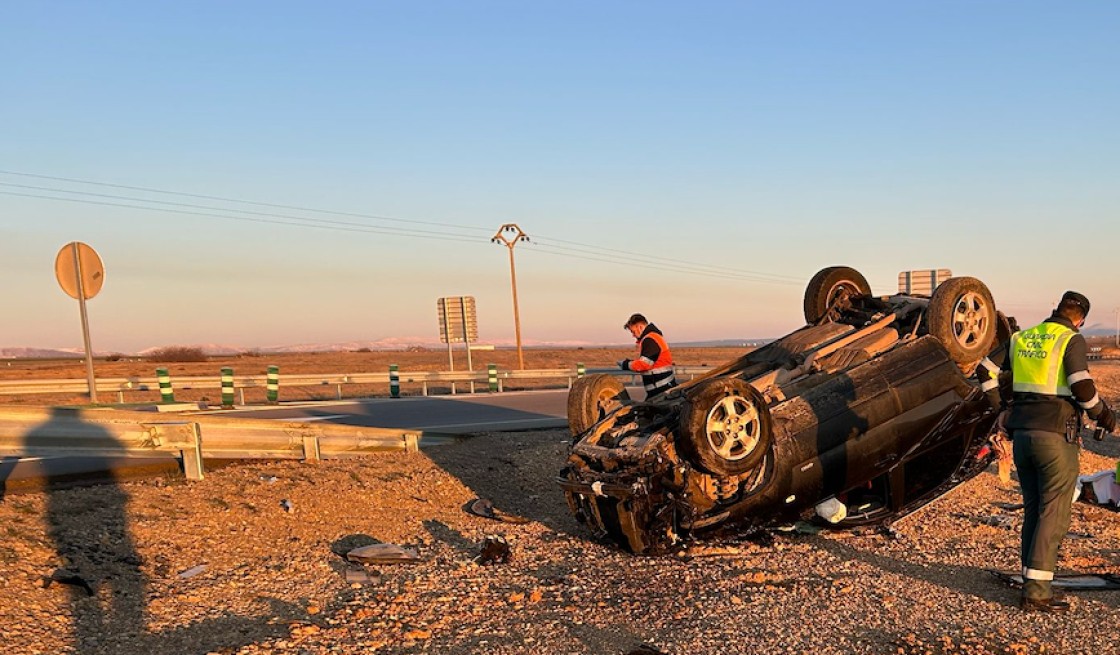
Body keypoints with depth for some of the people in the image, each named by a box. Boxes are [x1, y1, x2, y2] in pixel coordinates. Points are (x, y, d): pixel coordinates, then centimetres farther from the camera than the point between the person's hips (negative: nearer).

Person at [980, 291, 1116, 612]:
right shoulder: (1072, 340, -7)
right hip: (1055, 435, -6)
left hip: (1022, 433, 6)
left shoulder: (1021, 338, 12)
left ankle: (1032, 583, 17)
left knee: (1033, 510, 14)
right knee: (1054, 514, -1)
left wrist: (1002, 403, 25)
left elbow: (985, 369, 14)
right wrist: (1104, 415, 0)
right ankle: (1036, 592, -3)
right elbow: (1082, 386, -17)